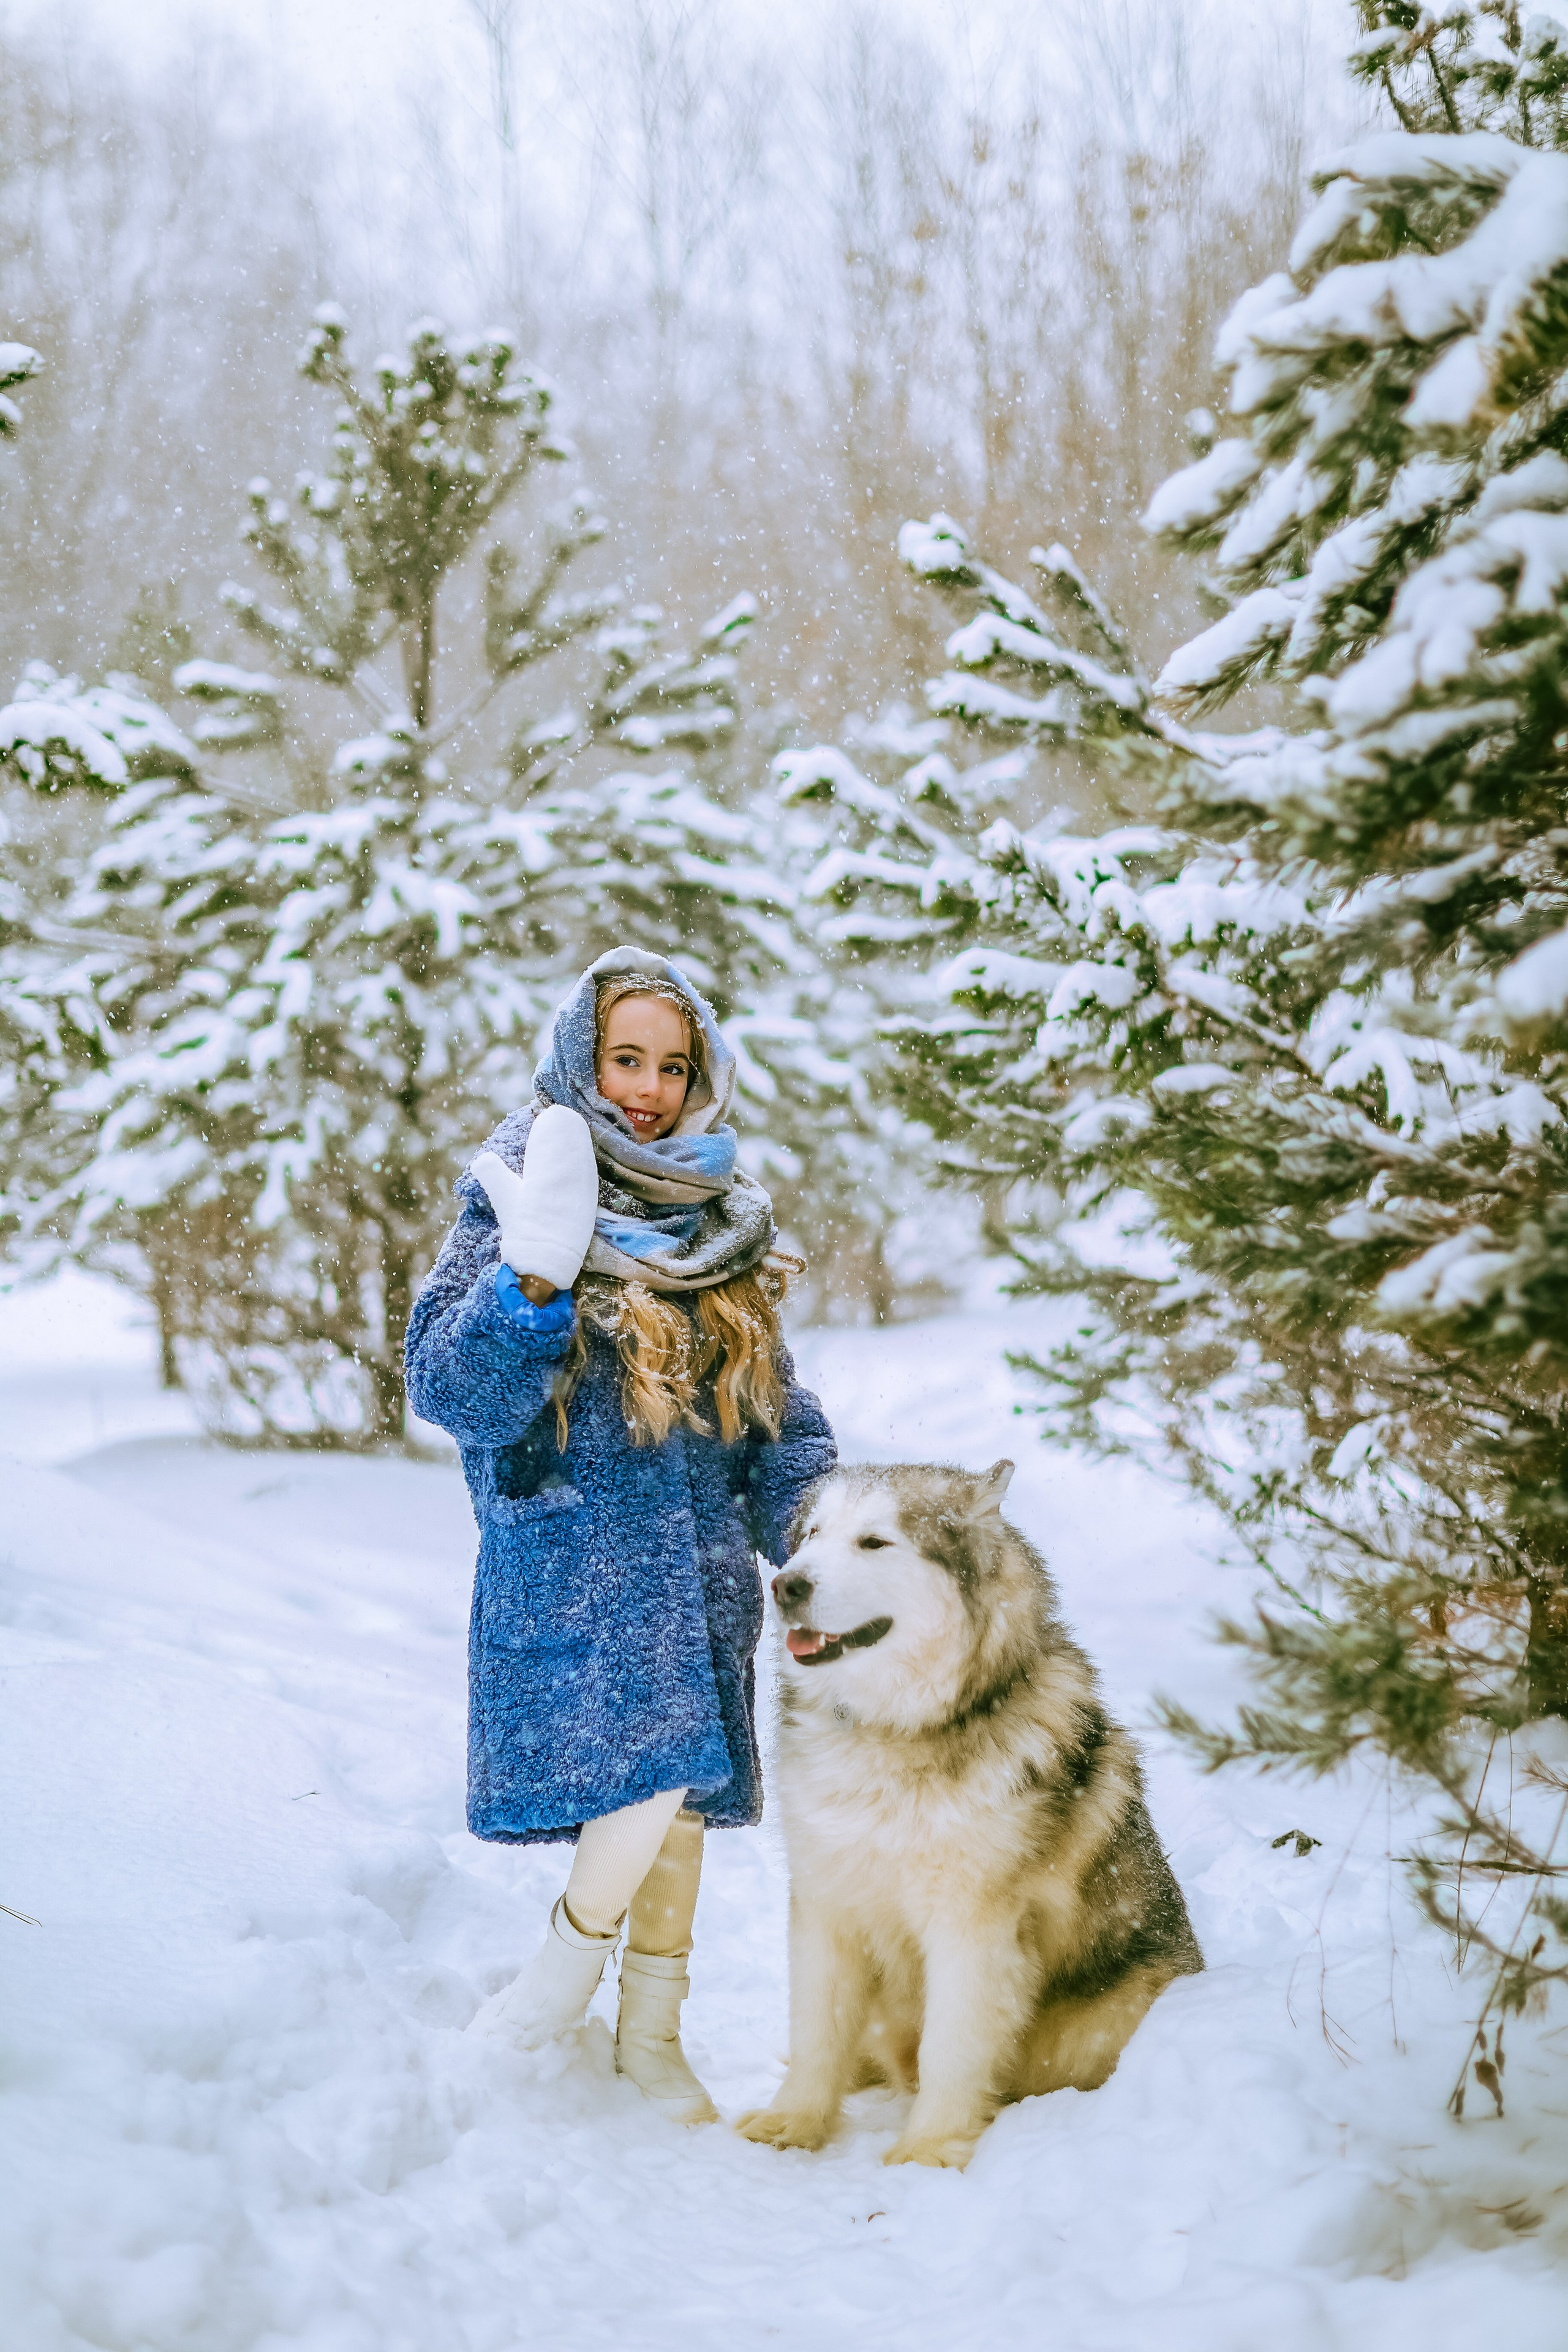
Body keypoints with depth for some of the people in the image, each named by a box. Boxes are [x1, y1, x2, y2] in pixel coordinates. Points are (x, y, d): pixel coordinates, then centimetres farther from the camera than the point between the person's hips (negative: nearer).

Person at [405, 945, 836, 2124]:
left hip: (701, 1558, 5)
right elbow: (452, 1390, -14)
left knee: (685, 1787, 8)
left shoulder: (725, 1220, 12)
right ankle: (577, 1945, 11)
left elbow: (776, 1405, 17)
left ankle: (653, 2028, 23)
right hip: (569, 1553, -5)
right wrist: (534, 1276, -29)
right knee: (641, 1771, -18)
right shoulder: (514, 1202, -3)